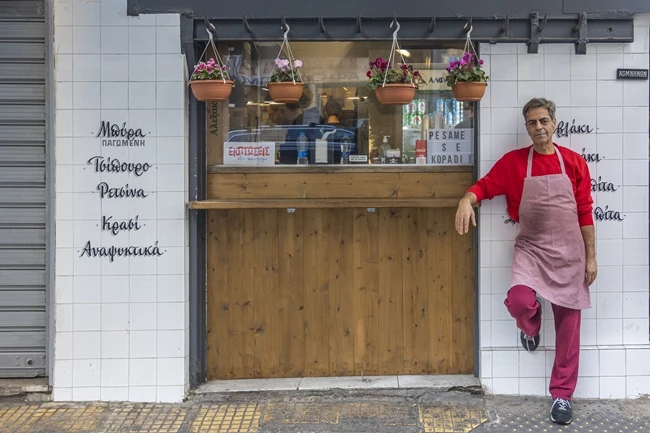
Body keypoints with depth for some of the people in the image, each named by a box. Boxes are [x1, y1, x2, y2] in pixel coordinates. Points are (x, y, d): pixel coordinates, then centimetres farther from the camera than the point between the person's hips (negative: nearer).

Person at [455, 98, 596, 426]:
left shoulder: (574, 163, 1)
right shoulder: (513, 161, 0)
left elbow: (585, 213, 4)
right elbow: (485, 186, -1)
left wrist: (591, 257, 3)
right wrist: (466, 200, -26)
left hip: (569, 251, 1)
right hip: (530, 248, -1)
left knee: (568, 323, 4)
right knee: (519, 300, -27)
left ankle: (562, 395, 18)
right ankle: (530, 326, 13)